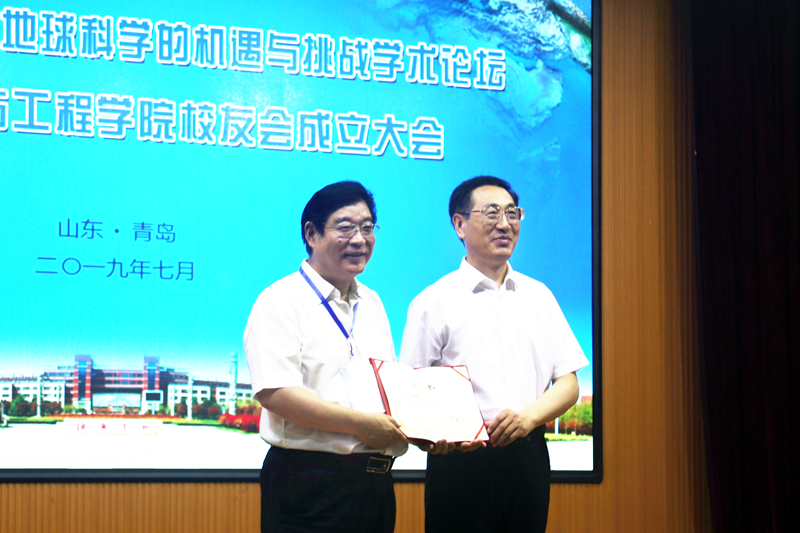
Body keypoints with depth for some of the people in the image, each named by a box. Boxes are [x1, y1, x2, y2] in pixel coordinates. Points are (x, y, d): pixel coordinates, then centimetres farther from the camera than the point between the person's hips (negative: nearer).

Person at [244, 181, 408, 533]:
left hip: (375, 478, 7)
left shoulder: (371, 304, 19)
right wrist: (360, 424, -18)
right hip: (310, 486, -7)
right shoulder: (282, 301, -6)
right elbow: (274, 392, -18)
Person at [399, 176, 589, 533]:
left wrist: (529, 416, -9)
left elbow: (568, 384, 11)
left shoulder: (538, 296, 14)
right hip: (462, 460, -3)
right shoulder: (434, 302, 2)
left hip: (529, 456, 4)